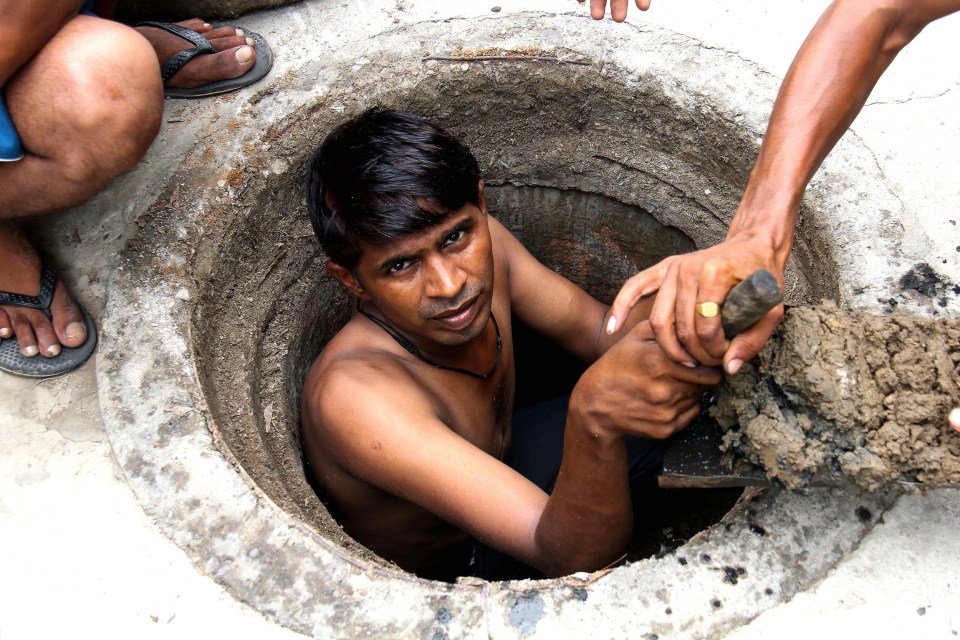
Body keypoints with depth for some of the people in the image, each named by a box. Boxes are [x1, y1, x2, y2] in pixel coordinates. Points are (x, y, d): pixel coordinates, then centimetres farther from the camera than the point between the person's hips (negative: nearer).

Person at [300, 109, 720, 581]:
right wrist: (593, 417, -66)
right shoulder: (354, 394, -42)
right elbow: (569, 555, -45)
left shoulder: (481, 243, -21)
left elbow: (599, 331, -10)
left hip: (487, 469, 6)